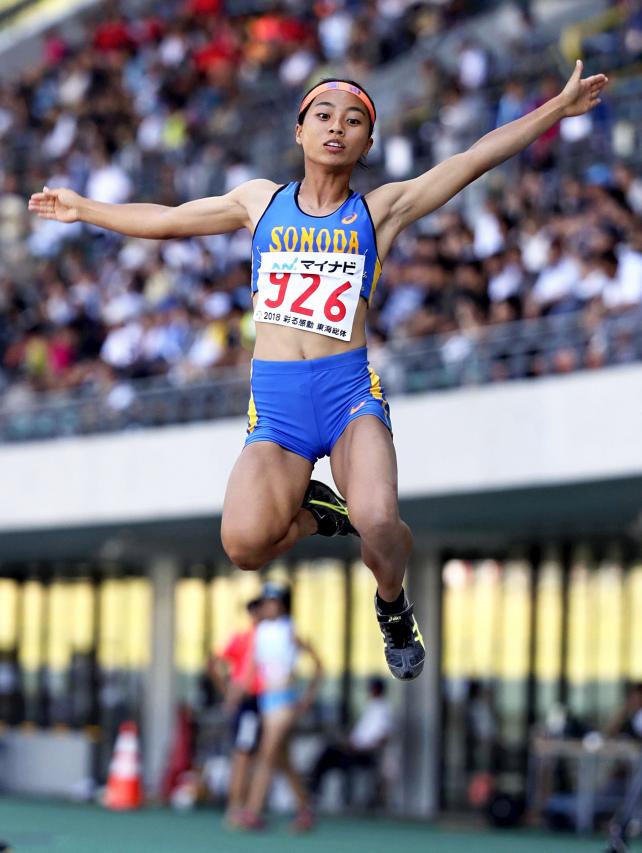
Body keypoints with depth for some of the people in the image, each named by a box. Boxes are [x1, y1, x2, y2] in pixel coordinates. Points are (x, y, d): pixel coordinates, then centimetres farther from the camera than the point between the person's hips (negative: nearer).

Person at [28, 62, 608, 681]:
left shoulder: (381, 209, 9)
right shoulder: (261, 201, 15)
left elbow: (475, 158, 3)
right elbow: (166, 221, 27)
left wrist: (558, 109, -2)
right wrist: (85, 208, 35)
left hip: (349, 391, -2)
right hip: (274, 404, 2)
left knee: (379, 525, -29)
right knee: (245, 544, -23)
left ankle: (392, 606, 8)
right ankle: (320, 511, 14)